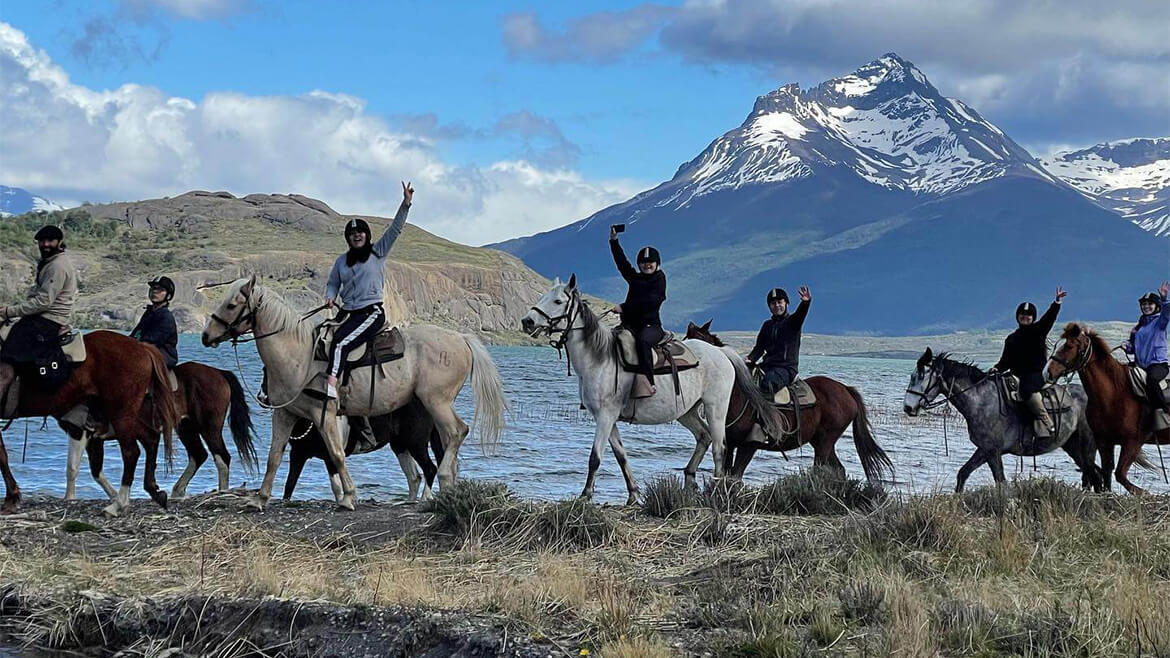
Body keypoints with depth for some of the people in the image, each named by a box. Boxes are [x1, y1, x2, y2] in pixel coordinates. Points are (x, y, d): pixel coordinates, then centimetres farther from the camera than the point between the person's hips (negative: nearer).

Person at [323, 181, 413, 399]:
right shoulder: (341, 261, 16)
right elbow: (333, 283, 23)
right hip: (347, 312, 6)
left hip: (372, 312, -6)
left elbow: (395, 229, -3)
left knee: (341, 343, -26)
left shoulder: (378, 252, 4)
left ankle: (331, 383, -38)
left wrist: (406, 204, -14)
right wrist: (330, 297, -1)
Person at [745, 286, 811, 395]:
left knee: (767, 384, -35)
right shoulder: (767, 325, 19)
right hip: (768, 366, 6)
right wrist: (750, 359, -3)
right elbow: (759, 347, 18)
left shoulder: (793, 321, 2)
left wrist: (806, 302, -45)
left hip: (787, 368, -6)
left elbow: (801, 313, -21)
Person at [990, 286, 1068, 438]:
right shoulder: (1012, 339, 19)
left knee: (1027, 389, -33)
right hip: (1018, 376, 6)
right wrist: (997, 368, 0)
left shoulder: (1038, 330, 5)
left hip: (1035, 373, -6)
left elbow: (1049, 318, -12)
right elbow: (1006, 360, 20)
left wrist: (1057, 302, -27)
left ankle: (1046, 425, -31)